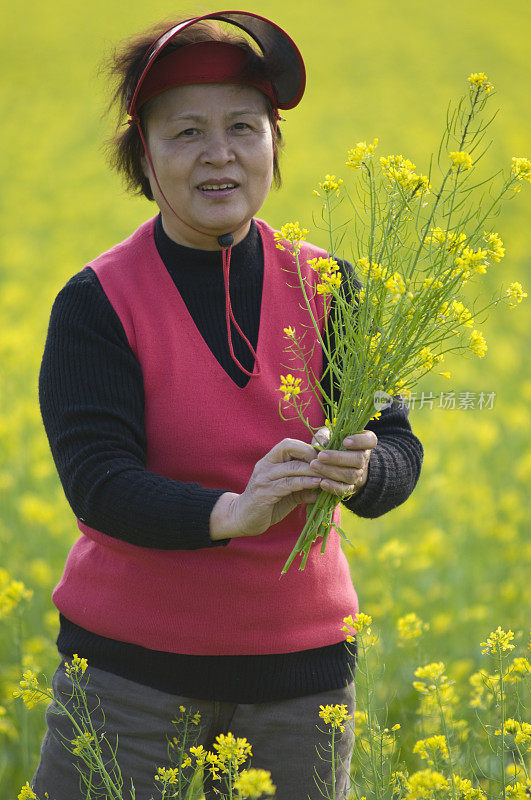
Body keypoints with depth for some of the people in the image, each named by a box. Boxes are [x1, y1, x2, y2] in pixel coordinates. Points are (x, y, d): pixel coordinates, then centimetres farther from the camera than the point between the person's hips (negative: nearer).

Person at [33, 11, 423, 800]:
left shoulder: (325, 287, 0)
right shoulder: (97, 304, -9)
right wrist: (230, 512, -35)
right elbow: (97, 484, -18)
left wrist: (360, 470, -27)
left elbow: (397, 452, -3)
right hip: (134, 662, -2)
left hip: (300, 664, 3)